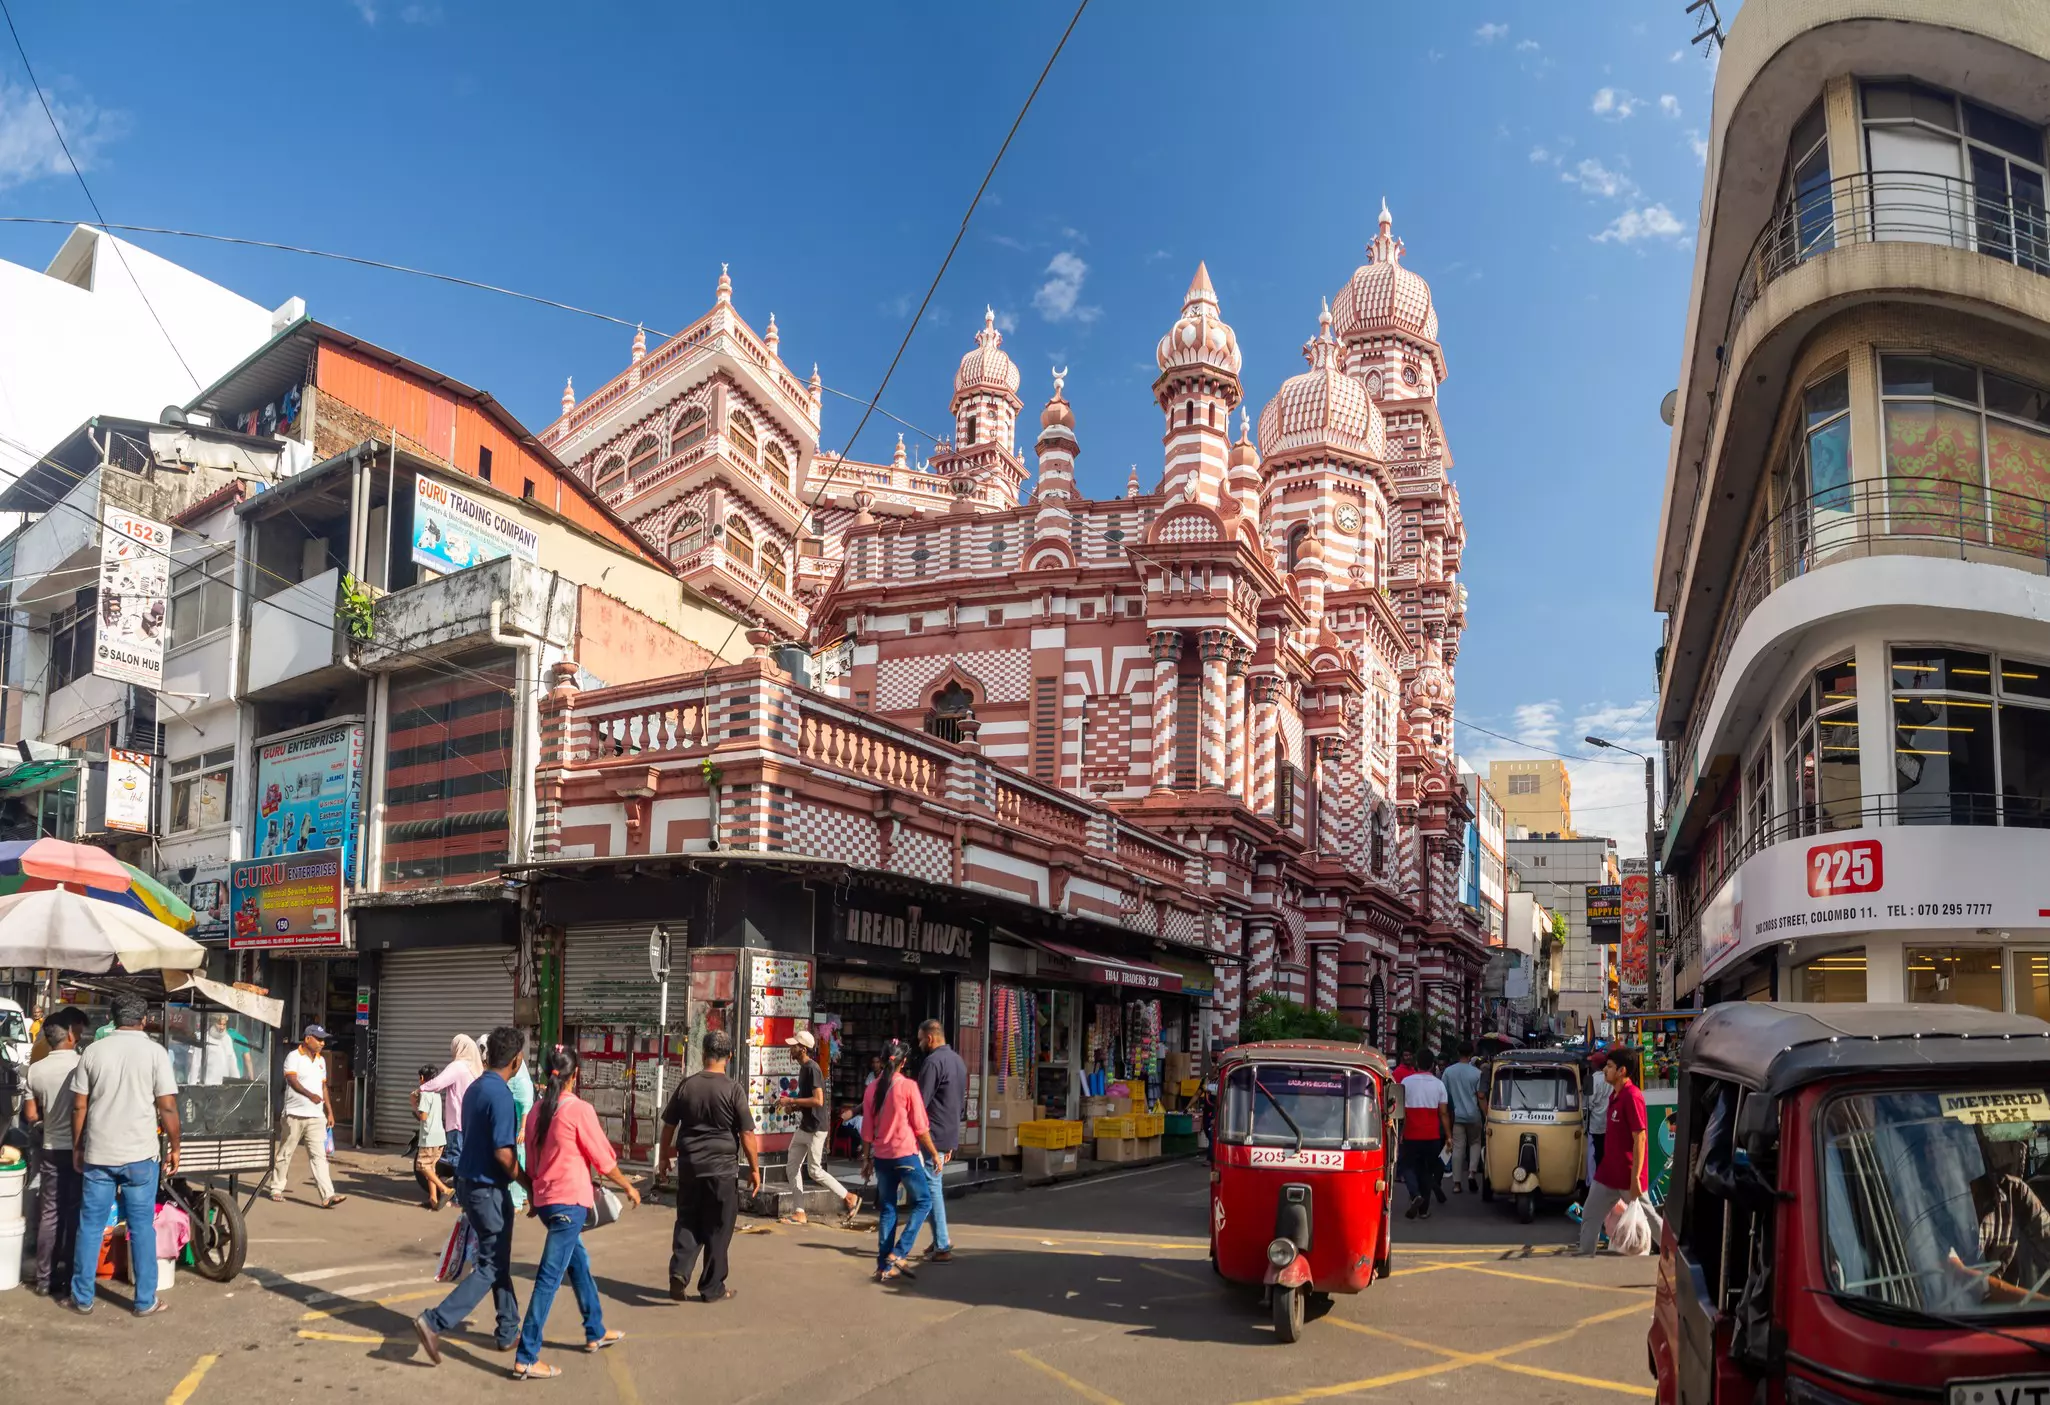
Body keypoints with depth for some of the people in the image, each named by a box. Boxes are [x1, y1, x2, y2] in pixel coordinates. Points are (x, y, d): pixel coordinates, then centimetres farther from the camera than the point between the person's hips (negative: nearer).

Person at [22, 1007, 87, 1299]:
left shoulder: (35, 1070, -1)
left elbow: (31, 1115, 5)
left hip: (52, 1150, 4)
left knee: (49, 1214, 10)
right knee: (76, 1215, 3)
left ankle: (45, 1280, 15)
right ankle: (71, 1281, 7)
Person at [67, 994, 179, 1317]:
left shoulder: (93, 1051, 2)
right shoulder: (155, 1052, -6)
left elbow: (79, 1106, 5)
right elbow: (167, 1107, -8)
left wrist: (77, 1147, 16)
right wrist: (174, 1148, 3)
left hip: (98, 1154, 2)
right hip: (139, 1155, -2)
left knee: (90, 1225, 13)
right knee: (142, 1228, 5)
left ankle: (82, 1298, 20)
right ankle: (145, 1301, 10)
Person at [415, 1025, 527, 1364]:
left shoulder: (474, 1088, 7)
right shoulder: (501, 1095, -21)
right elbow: (502, 1152, -23)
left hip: (469, 1182, 9)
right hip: (488, 1188, -9)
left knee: (498, 1259, 17)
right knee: (491, 1266, 0)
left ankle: (508, 1331, 24)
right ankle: (435, 1322, -7)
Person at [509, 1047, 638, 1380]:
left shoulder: (537, 1111, 6)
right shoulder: (579, 1109, -14)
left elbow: (531, 1163, 15)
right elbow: (604, 1159, -8)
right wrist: (629, 1187, 7)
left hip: (544, 1199, 8)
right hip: (569, 1202, -8)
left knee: (579, 1262, 21)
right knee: (550, 1277, -6)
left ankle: (596, 1333, 34)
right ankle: (526, 1358, -5)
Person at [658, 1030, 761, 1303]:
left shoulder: (687, 1085, 0)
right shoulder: (732, 1089, -10)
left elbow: (668, 1125, 9)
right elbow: (747, 1134, -9)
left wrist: (664, 1157, 23)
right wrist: (754, 1168, 0)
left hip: (689, 1167, 3)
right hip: (722, 1169, -3)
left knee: (687, 1223, 15)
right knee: (717, 1229, 8)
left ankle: (679, 1271, -4)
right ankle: (712, 1288, 15)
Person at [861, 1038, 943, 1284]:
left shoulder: (872, 1088, 4)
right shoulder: (908, 1086, -10)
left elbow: (867, 1128, 9)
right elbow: (921, 1127, -8)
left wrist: (867, 1157, 18)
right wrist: (934, 1153, 2)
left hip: (881, 1156, 5)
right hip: (905, 1154, -5)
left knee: (887, 1209, 12)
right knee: (923, 1201, 8)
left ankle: (884, 1266, 11)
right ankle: (899, 1253, -3)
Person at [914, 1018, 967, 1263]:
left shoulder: (932, 1061, -15)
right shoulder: (958, 1060, 14)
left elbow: (921, 1102, -18)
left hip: (933, 1136, -9)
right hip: (951, 1135, 9)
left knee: (932, 1190, -3)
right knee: (935, 1187, 19)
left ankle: (942, 1247, -1)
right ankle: (941, 1238, 21)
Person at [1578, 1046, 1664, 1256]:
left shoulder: (1632, 1097, -20)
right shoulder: (1614, 1094, 9)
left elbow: (1640, 1138, -21)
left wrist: (1635, 1178, -22)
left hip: (1628, 1176, -9)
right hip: (1608, 1172, 9)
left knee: (1647, 1219, 8)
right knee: (1589, 1216, 8)